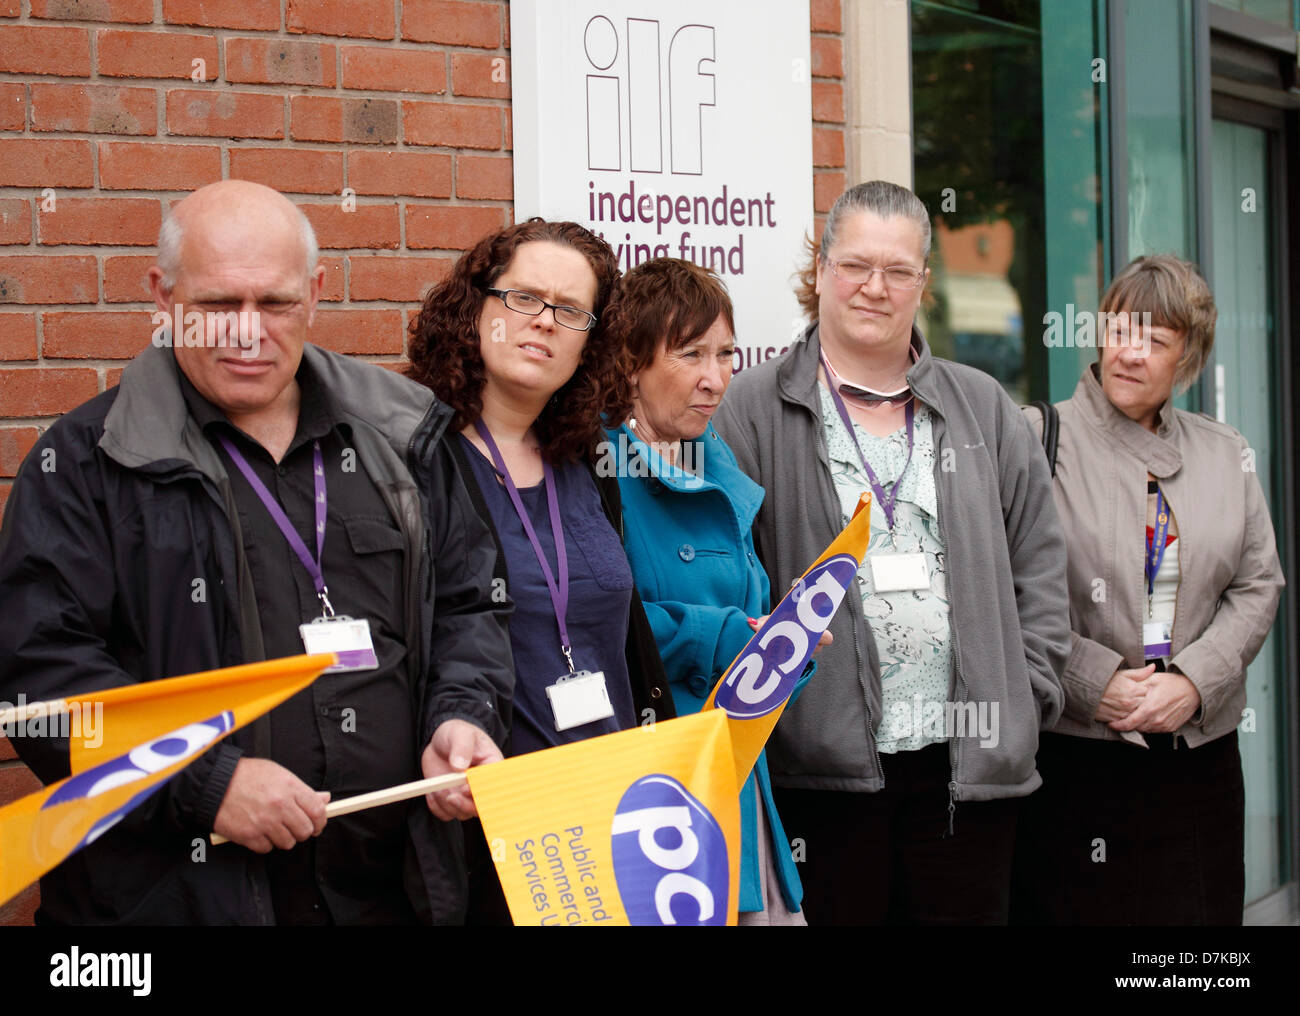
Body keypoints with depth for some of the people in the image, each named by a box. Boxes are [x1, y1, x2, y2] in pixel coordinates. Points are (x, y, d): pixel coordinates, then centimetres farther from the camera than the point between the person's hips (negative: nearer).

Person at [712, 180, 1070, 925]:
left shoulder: (984, 409, 15)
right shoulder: (756, 410, 4)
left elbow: (1040, 564, 14)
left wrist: (1028, 696, 5)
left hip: (971, 761, 3)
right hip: (818, 760, -3)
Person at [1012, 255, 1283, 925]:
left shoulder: (1224, 454, 13)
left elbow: (1258, 585, 9)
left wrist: (1194, 682, -6)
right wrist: (1095, 682, -14)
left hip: (1200, 751, 4)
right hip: (1074, 753, -4)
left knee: (1201, 909, 3)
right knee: (1075, 908, -3)